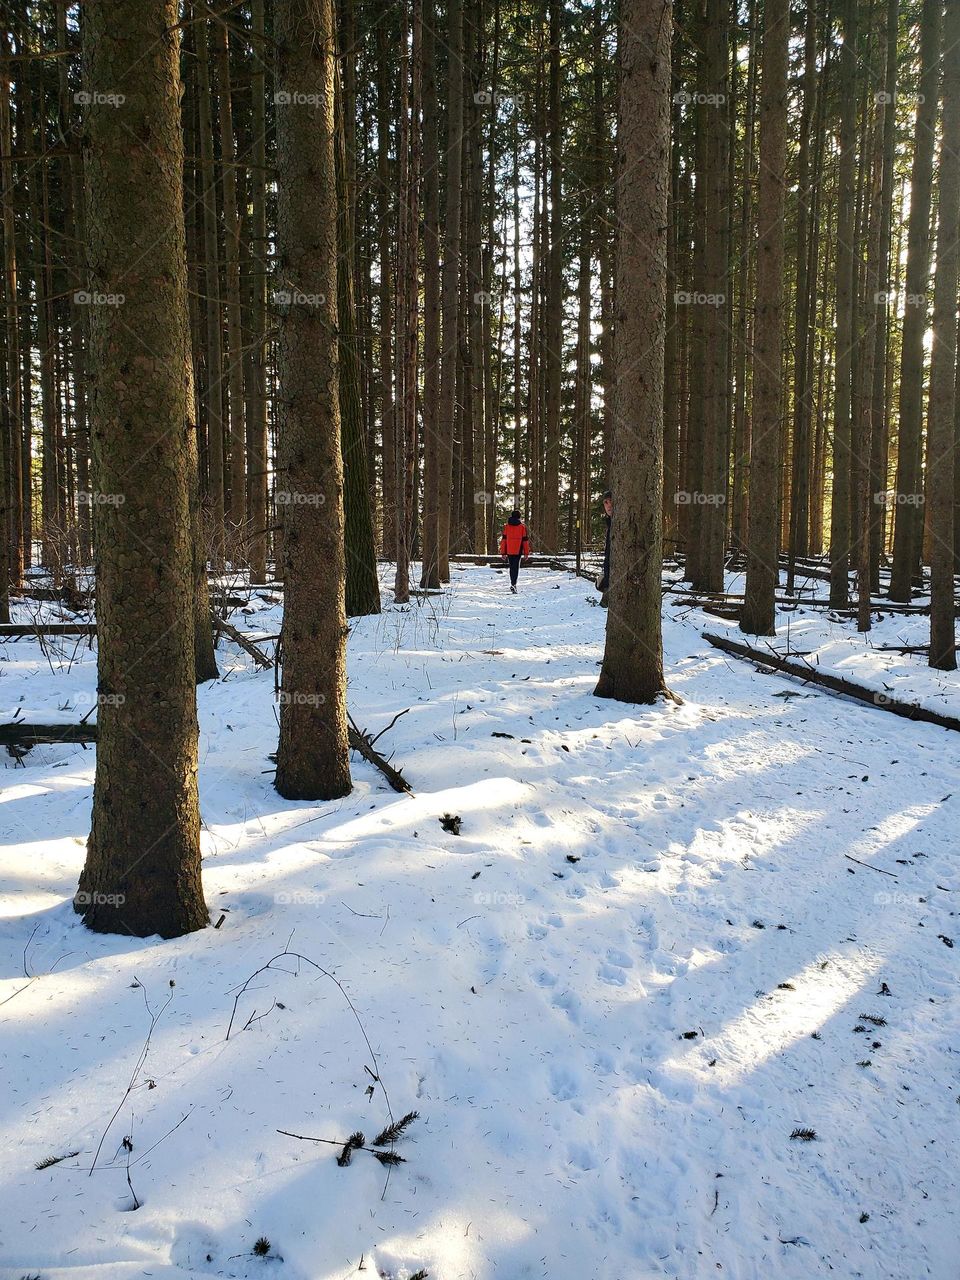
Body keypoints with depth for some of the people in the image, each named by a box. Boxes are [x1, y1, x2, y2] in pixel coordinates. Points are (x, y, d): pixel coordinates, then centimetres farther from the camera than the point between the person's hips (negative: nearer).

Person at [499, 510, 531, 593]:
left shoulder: (506, 526, 6)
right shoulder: (522, 526, 1)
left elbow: (503, 540, 6)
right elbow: (525, 540, 1)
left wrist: (503, 552, 9)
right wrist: (526, 553, 5)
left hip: (509, 551, 2)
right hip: (518, 551, -2)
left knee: (511, 567, 16)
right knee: (516, 567, -5)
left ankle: (513, 584, 25)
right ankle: (513, 584, -20)